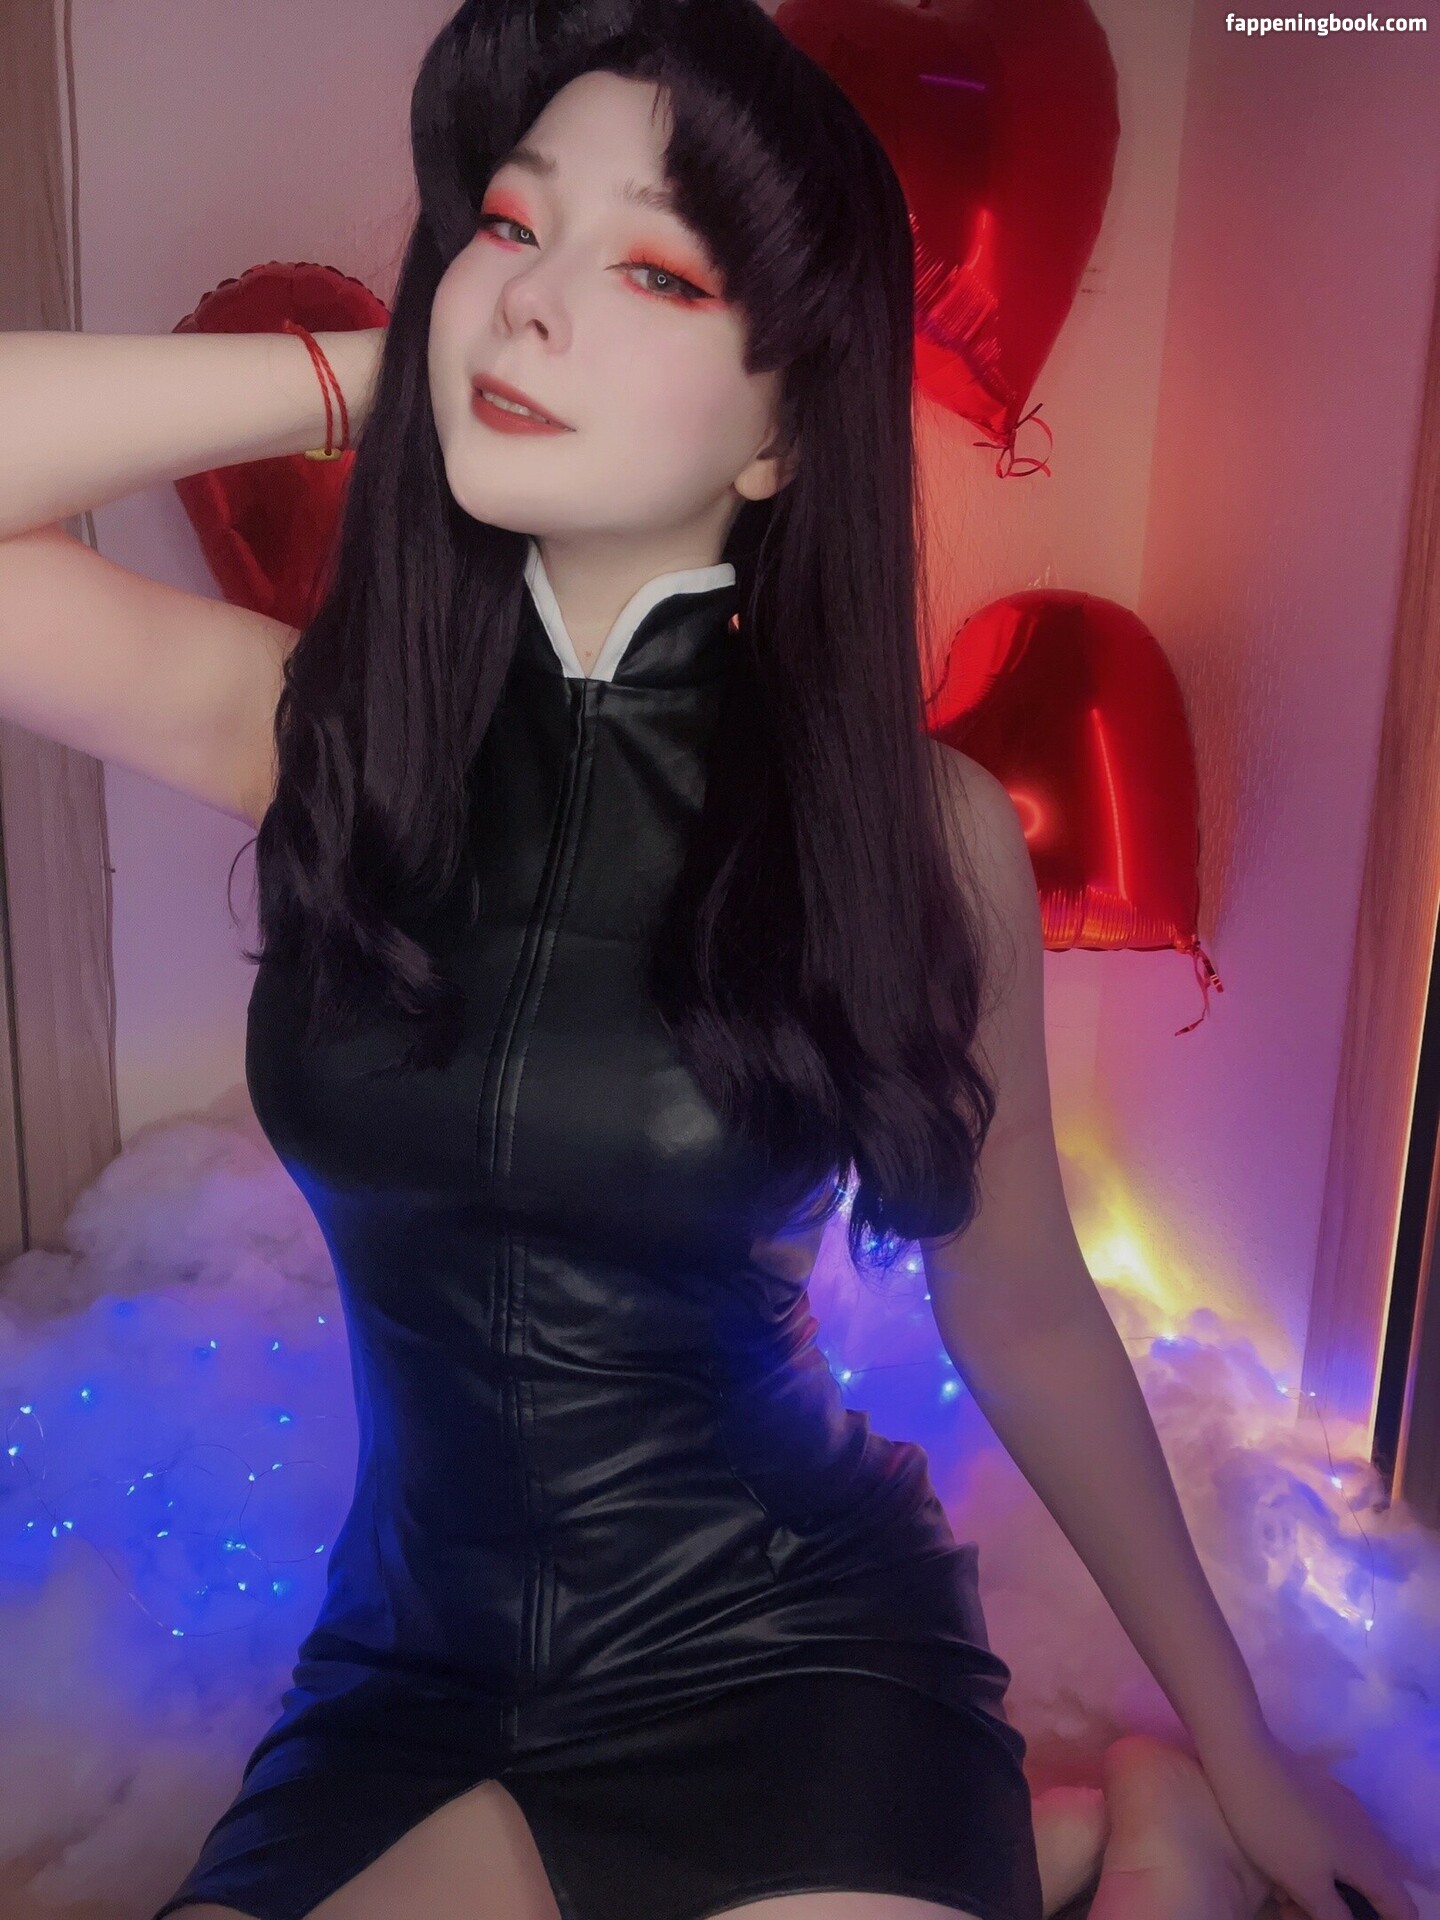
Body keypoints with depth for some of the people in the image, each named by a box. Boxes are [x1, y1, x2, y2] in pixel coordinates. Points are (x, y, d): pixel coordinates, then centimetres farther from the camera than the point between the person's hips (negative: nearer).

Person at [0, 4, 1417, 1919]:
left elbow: (1024, 1319, -2)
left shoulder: (916, 827, -13)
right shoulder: (322, 729, -8)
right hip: (413, 1669, 4)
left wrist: (1242, 1758, 8)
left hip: (792, 1658, -3)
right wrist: (370, 376, -17)